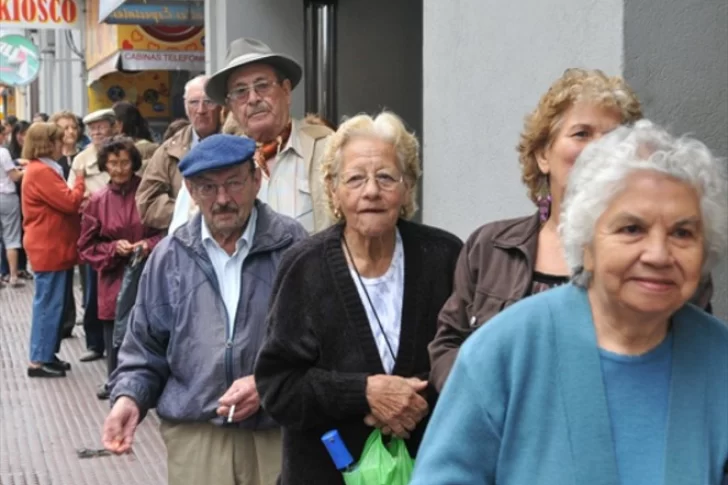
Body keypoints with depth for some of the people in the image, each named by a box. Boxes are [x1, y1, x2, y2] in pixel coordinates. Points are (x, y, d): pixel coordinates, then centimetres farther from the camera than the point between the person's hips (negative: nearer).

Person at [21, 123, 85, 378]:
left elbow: (60, 203, 17)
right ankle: (39, 360, 0)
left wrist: (78, 199, 1)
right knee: (48, 304, -5)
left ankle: (47, 354, 21)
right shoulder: (40, 172, -18)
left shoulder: (42, 170, 16)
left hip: (51, 247, 10)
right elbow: (69, 202, -20)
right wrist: (80, 180, -5)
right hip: (49, 248, -10)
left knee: (52, 304, 14)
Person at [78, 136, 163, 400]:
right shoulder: (98, 201, 3)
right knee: (114, 334, 7)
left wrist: (150, 245, -16)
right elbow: (87, 247, 6)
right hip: (113, 279, 2)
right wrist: (113, 248, -10)